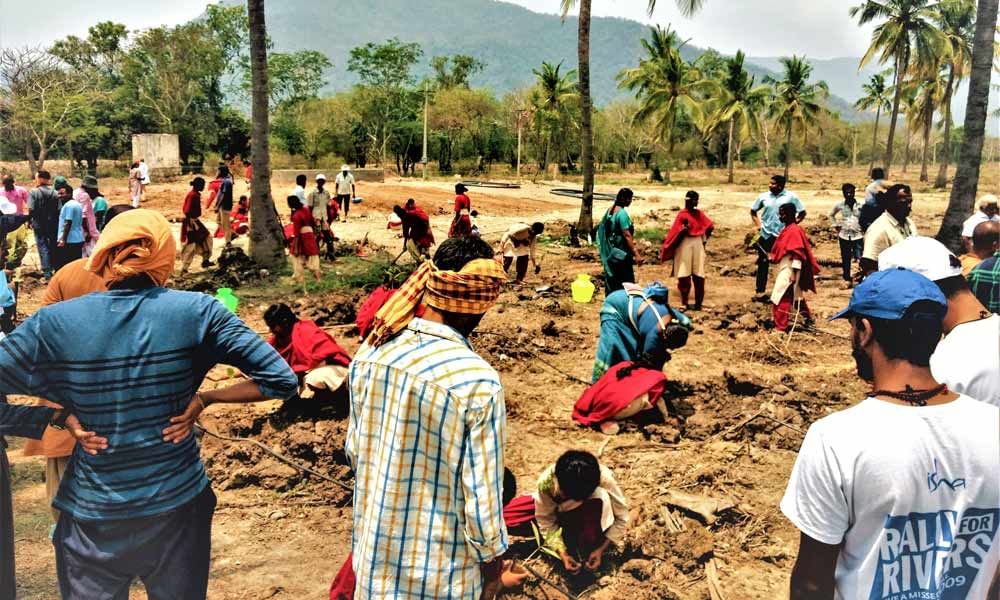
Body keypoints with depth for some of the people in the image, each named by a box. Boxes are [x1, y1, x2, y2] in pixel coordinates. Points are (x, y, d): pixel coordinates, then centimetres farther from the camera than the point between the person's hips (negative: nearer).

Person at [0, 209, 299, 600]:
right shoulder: (196, 311, -14)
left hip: (93, 517, 0)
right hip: (179, 507, 1)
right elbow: (281, 380, -15)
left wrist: (61, 414, -6)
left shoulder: (54, 323, -12)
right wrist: (204, 399, -7)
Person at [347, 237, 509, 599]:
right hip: (440, 571, -4)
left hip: (373, 548, 5)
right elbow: (482, 494, -20)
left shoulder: (370, 352, -10)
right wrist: (491, 557, -2)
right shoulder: (477, 381, -27)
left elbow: (354, 448, 3)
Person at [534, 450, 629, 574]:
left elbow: (622, 518, -22)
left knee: (598, 498, -38)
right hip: (563, 514, 2)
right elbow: (546, 521, -21)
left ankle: (588, 552, -18)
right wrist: (562, 553, -29)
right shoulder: (546, 481, -33)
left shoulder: (605, 479, -35)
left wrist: (601, 549, -27)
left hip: (594, 517, -2)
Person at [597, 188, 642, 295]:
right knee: (626, 282, -1)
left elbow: (601, 229, 13)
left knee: (611, 279, 15)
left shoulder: (610, 210, 6)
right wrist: (636, 254, -20)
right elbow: (627, 235, -21)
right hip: (621, 252, -8)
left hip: (610, 252, 8)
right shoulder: (622, 213, -18)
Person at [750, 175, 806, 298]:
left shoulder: (791, 197, -4)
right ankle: (760, 291, 13)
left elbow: (802, 213, 4)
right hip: (766, 236, 2)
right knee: (763, 264, 5)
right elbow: (753, 211, 15)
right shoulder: (763, 197, 1)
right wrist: (758, 225, 6)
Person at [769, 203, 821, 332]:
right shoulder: (788, 229, 10)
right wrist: (773, 258, 15)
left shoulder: (794, 230, -18)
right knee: (795, 296, 20)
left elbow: (797, 254, -21)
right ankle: (809, 319, 34)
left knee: (780, 298, -7)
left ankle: (780, 327, -2)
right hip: (785, 269, 10)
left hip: (789, 270, -10)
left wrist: (794, 273, -23)